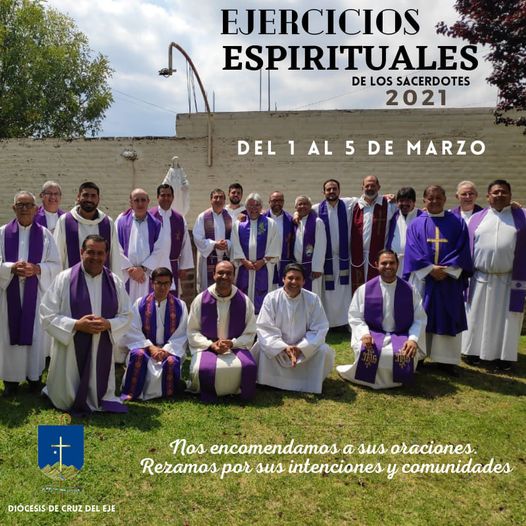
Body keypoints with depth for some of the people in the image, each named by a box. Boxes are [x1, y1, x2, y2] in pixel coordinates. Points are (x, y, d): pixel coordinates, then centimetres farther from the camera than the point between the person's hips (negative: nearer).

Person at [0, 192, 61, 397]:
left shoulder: (45, 234, 2)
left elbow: (56, 265, 0)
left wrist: (37, 269, -16)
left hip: (36, 293, 0)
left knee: (36, 334, 4)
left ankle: (34, 376, 18)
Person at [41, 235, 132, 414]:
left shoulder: (115, 282, 0)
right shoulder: (64, 279, -8)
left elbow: (126, 316, 4)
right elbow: (47, 315, -9)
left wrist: (108, 324, -17)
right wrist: (76, 325, -21)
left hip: (102, 351, 2)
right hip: (70, 349, -2)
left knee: (99, 400, 12)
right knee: (67, 401, 12)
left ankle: (97, 401, 46)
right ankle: (52, 389, 44)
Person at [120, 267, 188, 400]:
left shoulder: (180, 306, 3)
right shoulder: (140, 304, 3)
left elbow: (181, 335, 0)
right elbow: (133, 331, -3)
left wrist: (166, 350, -16)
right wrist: (150, 347, -16)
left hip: (170, 349, 0)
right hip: (145, 346, 0)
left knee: (172, 361, -32)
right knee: (138, 355, -33)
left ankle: (168, 394, -6)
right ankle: (130, 393, -18)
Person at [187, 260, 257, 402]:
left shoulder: (244, 301, 0)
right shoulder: (200, 300, -2)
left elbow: (250, 333, 2)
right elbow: (192, 331, 1)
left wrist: (232, 343, -16)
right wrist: (211, 344, -15)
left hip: (236, 347, 1)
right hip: (206, 348, 0)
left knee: (249, 367, -29)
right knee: (203, 369, -32)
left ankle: (241, 394, 6)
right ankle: (207, 394, 5)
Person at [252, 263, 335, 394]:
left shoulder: (313, 299, -10)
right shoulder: (271, 298, -13)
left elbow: (319, 329, -12)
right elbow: (265, 329, -17)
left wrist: (300, 348, -25)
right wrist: (284, 348, -30)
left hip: (304, 348, 1)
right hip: (277, 348, -1)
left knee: (324, 351, -24)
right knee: (262, 348, -29)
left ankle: (313, 385, 2)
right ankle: (267, 384, -4)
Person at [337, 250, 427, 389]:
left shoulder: (410, 291, 2)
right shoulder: (365, 289, 0)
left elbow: (420, 319, 1)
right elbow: (355, 316, 0)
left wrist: (413, 339, -16)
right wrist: (364, 333, -18)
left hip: (401, 336, 1)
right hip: (373, 334, -1)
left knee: (407, 355, -31)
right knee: (366, 351, -33)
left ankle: (395, 378, 5)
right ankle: (371, 378, 1)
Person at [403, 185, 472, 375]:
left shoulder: (457, 222, 6)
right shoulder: (416, 224, 5)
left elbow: (462, 250, -1)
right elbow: (412, 251, -3)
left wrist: (446, 270, -13)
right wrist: (430, 269, -14)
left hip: (449, 279, 0)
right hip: (422, 278, 0)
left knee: (447, 318, 4)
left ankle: (446, 359, 14)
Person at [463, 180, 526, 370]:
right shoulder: (477, 218, 7)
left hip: (509, 280, -1)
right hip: (481, 280, 1)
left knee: (506, 318, 6)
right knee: (478, 317, 9)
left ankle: (504, 355, 16)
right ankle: (474, 351, 20)